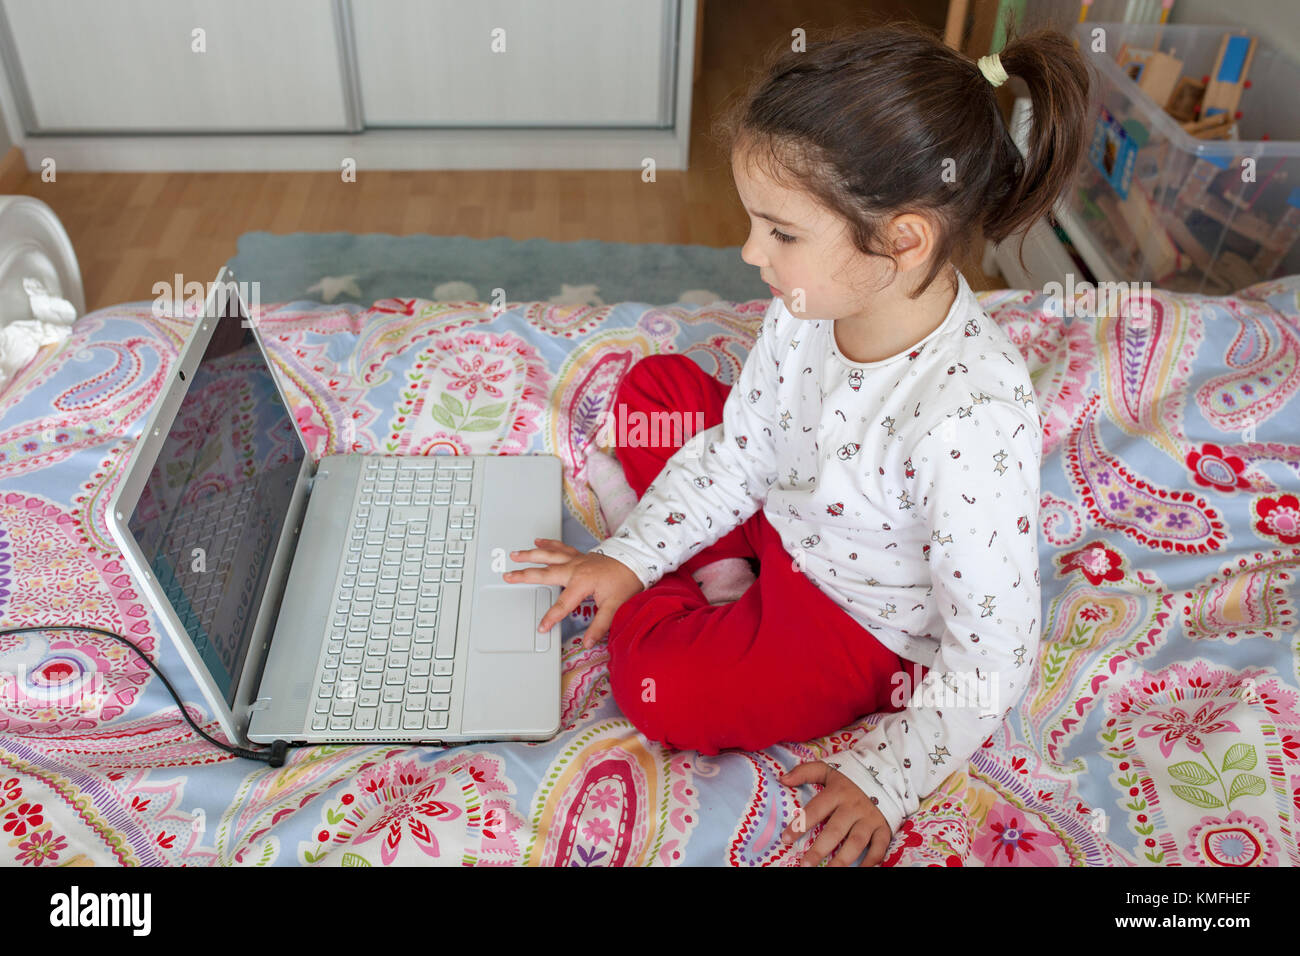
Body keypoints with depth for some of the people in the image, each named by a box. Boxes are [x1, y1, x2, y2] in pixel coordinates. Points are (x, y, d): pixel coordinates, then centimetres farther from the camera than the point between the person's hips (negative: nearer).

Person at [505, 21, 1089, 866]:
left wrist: (885, 778, -22)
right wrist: (629, 557, -7)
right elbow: (737, 451, -2)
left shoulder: (972, 421, -40)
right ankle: (720, 566, 1)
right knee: (655, 384, 9)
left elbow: (991, 660, -28)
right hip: (782, 520, 7)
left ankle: (671, 599, 7)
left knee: (662, 688, -25)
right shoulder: (809, 307, -18)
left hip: (865, 626, -7)